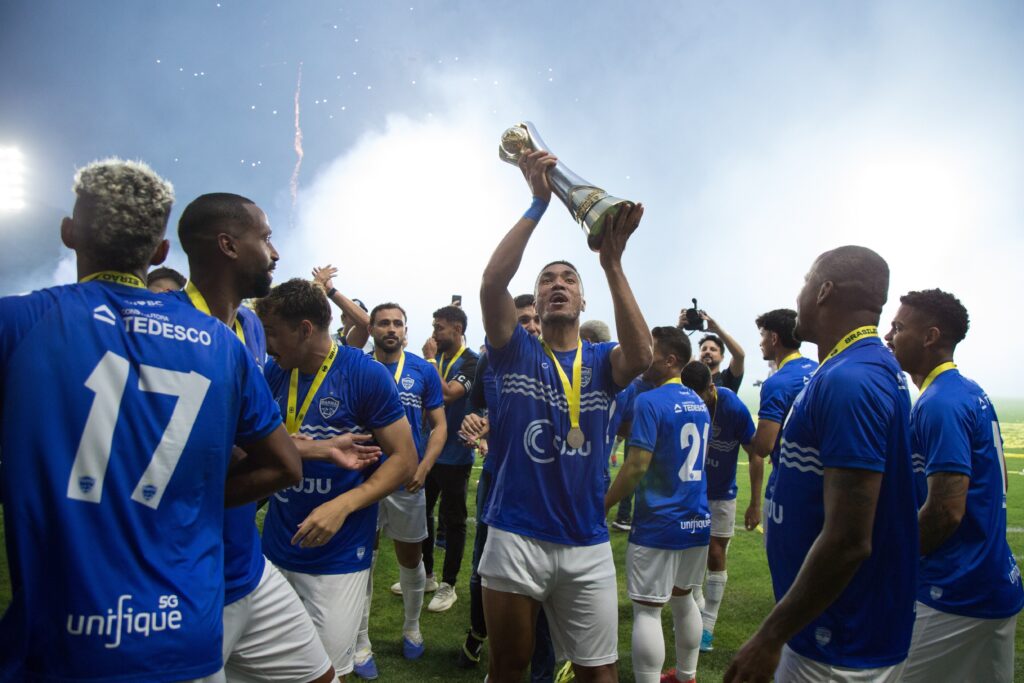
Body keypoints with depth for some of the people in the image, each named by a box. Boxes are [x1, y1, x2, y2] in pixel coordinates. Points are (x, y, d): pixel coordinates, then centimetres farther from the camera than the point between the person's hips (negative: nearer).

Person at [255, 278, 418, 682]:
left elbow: (404, 460, -13)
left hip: (337, 556, -5)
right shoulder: (274, 372, 2)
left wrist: (343, 505, -23)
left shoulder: (367, 375, -14)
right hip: (274, 548, 5)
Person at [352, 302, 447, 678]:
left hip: (408, 478, 1)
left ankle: (412, 628, 37)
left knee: (411, 558, 14)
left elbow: (439, 425, 0)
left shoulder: (423, 370, -2)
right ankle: (361, 643, 22)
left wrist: (423, 468, -14)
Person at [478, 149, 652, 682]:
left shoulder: (602, 361, 5)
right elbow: (492, 283, -15)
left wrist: (612, 261, -26)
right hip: (516, 535, -1)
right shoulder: (516, 352, 2)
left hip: (588, 544, 1)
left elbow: (640, 355, -19)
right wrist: (537, 203, -18)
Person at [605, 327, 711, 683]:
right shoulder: (699, 403, 10)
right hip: (697, 520, 8)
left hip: (659, 524, -8)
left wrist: (602, 506, -9)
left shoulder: (650, 401, -15)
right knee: (684, 598, 21)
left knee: (647, 610, 0)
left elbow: (637, 466, -19)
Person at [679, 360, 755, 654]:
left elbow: (754, 455, -14)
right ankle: (697, 606, 30)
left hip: (721, 494, -2)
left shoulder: (734, 408, -24)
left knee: (715, 555, 1)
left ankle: (708, 625, 14)